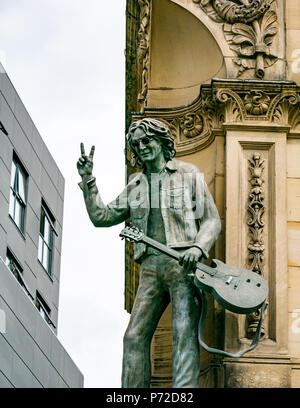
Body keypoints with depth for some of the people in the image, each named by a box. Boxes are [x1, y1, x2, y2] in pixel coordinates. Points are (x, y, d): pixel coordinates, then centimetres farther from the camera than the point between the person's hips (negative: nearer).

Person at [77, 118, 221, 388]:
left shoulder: (189, 174, 9)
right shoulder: (135, 185, 21)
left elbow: (211, 220, 5)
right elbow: (101, 217, 21)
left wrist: (198, 247, -14)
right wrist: (88, 179, 13)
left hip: (183, 263, -5)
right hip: (151, 266, 5)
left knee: (184, 333, -16)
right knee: (135, 337, -6)